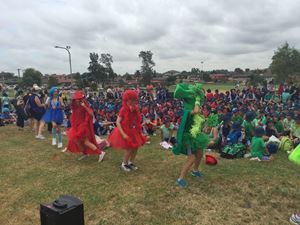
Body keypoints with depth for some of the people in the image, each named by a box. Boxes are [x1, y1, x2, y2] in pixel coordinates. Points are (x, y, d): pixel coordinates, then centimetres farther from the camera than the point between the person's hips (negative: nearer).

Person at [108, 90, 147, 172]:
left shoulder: (135, 110, -3)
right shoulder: (123, 110, -21)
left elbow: (138, 122, 6)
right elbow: (118, 122, -22)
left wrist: (141, 132, 6)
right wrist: (123, 134, -28)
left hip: (134, 131, 6)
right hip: (126, 132, -6)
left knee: (135, 148, 12)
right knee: (128, 149, -3)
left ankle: (131, 162, 34)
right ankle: (124, 164, 21)